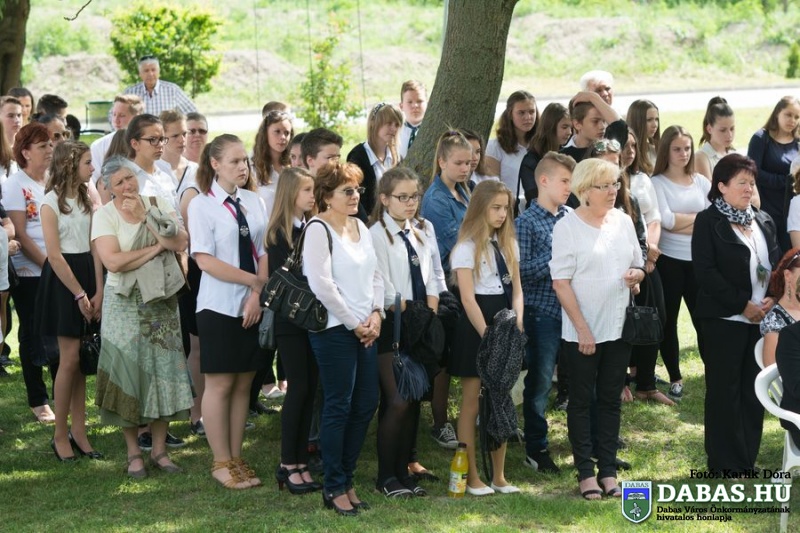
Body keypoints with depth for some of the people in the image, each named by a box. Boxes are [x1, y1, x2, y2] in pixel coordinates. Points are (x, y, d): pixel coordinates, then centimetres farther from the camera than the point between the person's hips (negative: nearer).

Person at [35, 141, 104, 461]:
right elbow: (54, 255, -13)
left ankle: (78, 431, 12)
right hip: (62, 280, -6)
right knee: (69, 360, -6)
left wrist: (98, 292, -6)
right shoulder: (51, 202, -8)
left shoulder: (87, 198, 10)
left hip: (88, 273, 6)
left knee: (80, 359, 7)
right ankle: (60, 435, 4)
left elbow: (95, 248, 4)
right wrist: (79, 294, -13)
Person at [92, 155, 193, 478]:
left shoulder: (159, 204, 4)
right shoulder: (104, 215, -4)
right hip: (125, 303, -2)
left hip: (161, 301, 2)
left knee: (163, 369, 1)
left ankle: (159, 449, 12)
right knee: (128, 370, -1)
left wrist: (143, 216, -14)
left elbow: (180, 243, -11)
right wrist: (156, 249, -11)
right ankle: (133, 453, 10)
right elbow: (113, 261, -17)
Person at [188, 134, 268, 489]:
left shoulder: (253, 202, 9)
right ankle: (222, 463, 9)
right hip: (219, 307, -5)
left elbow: (263, 253, 6)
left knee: (244, 382, 9)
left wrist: (257, 295, -8)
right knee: (219, 383, 0)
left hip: (253, 307, 5)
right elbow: (205, 260, -13)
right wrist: (254, 280, -13)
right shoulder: (202, 205, -6)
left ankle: (237, 458, 17)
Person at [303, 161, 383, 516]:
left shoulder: (360, 227, 14)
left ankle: (347, 478, 21)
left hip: (365, 329, 8)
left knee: (366, 405, 9)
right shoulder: (318, 229, -10)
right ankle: (334, 489, 6)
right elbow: (321, 285, -16)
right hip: (334, 329, -8)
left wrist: (376, 314, 0)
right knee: (339, 407, -3)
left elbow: (374, 275, 16)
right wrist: (354, 323, -12)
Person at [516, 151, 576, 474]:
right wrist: (555, 255, -18)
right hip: (543, 313, -5)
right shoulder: (527, 222, -8)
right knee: (539, 383, 5)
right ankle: (536, 449, 17)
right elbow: (520, 271, -14)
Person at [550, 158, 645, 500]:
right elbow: (561, 282, -11)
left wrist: (635, 275, -8)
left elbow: (638, 266, 17)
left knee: (611, 399, 10)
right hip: (582, 331, -5)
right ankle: (586, 472, 12)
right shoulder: (567, 227, -9)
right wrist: (582, 328, -15)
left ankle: (608, 470, 17)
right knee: (581, 401, 5)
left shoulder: (623, 221, 7)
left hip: (619, 327, 5)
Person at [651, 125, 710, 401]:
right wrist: (699, 218, -6)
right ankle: (675, 379, 16)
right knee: (668, 321, 5)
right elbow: (666, 220, -15)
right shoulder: (657, 183, -2)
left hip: (699, 260, 2)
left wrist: (681, 223, -10)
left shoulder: (701, 182, 10)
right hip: (669, 261, -2)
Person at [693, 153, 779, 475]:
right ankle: (725, 464, 7)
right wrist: (743, 304, -16)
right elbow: (705, 271, -13)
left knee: (753, 389, 8)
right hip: (725, 319, -6)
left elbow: (777, 264, 12)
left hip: (762, 317, 6)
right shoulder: (708, 221, -5)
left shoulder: (763, 221, 14)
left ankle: (747, 460, 16)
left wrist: (772, 299, -8)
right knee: (724, 391, 0)